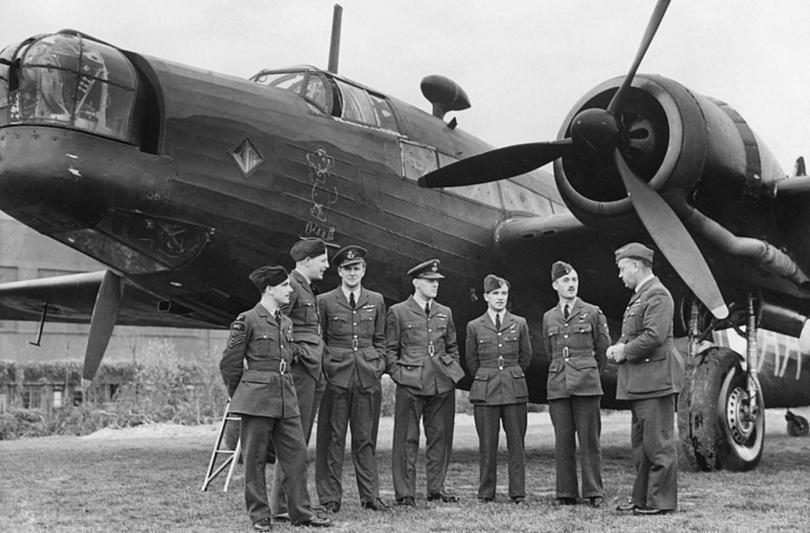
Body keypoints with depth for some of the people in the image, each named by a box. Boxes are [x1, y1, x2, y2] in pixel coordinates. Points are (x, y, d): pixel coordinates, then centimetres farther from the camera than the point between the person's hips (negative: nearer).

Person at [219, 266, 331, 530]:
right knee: (255, 458, 1)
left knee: (297, 453, 4)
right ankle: (259, 516, 10)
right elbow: (229, 362, -2)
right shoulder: (247, 320, -7)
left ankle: (301, 511, 12)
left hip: (286, 398, 7)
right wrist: (239, 396, 7)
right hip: (257, 398, -6)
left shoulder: (286, 323, 14)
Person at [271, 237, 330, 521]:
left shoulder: (306, 288, 19)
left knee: (301, 441, 11)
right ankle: (282, 507, -3)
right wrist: (293, 353, -15)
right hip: (298, 370, -10)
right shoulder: (291, 287, -11)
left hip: (312, 371, 10)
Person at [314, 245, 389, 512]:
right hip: (336, 376, -2)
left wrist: (379, 365, 5)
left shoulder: (376, 301, 12)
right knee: (332, 437, 0)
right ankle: (330, 497, 7)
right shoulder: (325, 301, 3)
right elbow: (317, 340, 7)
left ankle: (370, 495, 13)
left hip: (368, 377, 2)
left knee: (366, 438, 6)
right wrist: (325, 367, -1)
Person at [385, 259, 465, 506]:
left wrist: (451, 372, 10)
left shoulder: (444, 313, 14)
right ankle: (404, 493, 4)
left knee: (440, 437, 7)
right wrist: (398, 375, -5)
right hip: (410, 384, -4)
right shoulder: (398, 312, 2)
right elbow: (390, 350, 4)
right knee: (407, 439, -1)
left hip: (443, 384, 4)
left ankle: (436, 489, 17)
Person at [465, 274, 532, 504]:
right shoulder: (474, 326, 5)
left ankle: (518, 493, 6)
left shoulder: (519, 324, 7)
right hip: (485, 391, -1)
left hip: (515, 389, 1)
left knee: (516, 442, 0)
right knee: (487, 444, 1)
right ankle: (486, 493, 8)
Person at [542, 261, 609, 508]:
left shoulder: (593, 313, 4)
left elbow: (603, 350, 13)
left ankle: (594, 492, 5)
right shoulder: (548, 318, 12)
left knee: (589, 439, -2)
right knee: (563, 441, 2)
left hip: (586, 384, -2)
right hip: (558, 385, 2)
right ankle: (566, 493, 7)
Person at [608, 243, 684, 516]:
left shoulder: (657, 294, -12)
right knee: (641, 443, 14)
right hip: (639, 381, 11)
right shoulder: (638, 296, 20)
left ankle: (661, 501, -1)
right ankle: (642, 498, 21)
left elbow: (654, 336, -23)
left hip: (656, 378, -11)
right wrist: (619, 346, 5)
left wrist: (625, 352, -12)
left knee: (658, 442, -6)